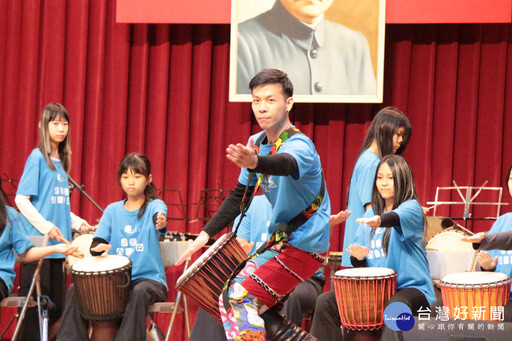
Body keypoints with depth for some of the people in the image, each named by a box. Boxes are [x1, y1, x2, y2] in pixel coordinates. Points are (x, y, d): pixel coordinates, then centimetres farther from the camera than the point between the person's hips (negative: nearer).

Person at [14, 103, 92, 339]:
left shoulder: (62, 160, 15)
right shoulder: (37, 157, -6)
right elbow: (21, 199, -11)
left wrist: (77, 222, 7)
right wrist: (45, 226, -18)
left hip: (58, 244, 7)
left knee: (57, 304, 7)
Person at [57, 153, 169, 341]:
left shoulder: (154, 205, 0)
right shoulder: (112, 210, 11)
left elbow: (158, 214, -26)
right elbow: (97, 241, 0)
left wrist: (161, 221, -51)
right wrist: (98, 247, -26)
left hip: (149, 278, -4)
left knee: (140, 292, -37)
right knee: (75, 289, -12)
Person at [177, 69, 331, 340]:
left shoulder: (299, 146, -22)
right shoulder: (257, 142, 4)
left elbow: (285, 164, -46)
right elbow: (240, 195, 12)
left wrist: (255, 162, -67)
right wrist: (207, 233, 3)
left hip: (304, 246, -9)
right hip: (280, 242, 9)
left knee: (242, 299, -17)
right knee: (227, 295, 12)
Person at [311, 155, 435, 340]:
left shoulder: (411, 207, -4)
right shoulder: (371, 213, 14)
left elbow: (398, 217, -30)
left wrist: (380, 220, -53)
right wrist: (358, 256, -9)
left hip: (411, 287, -6)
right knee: (325, 303, -8)